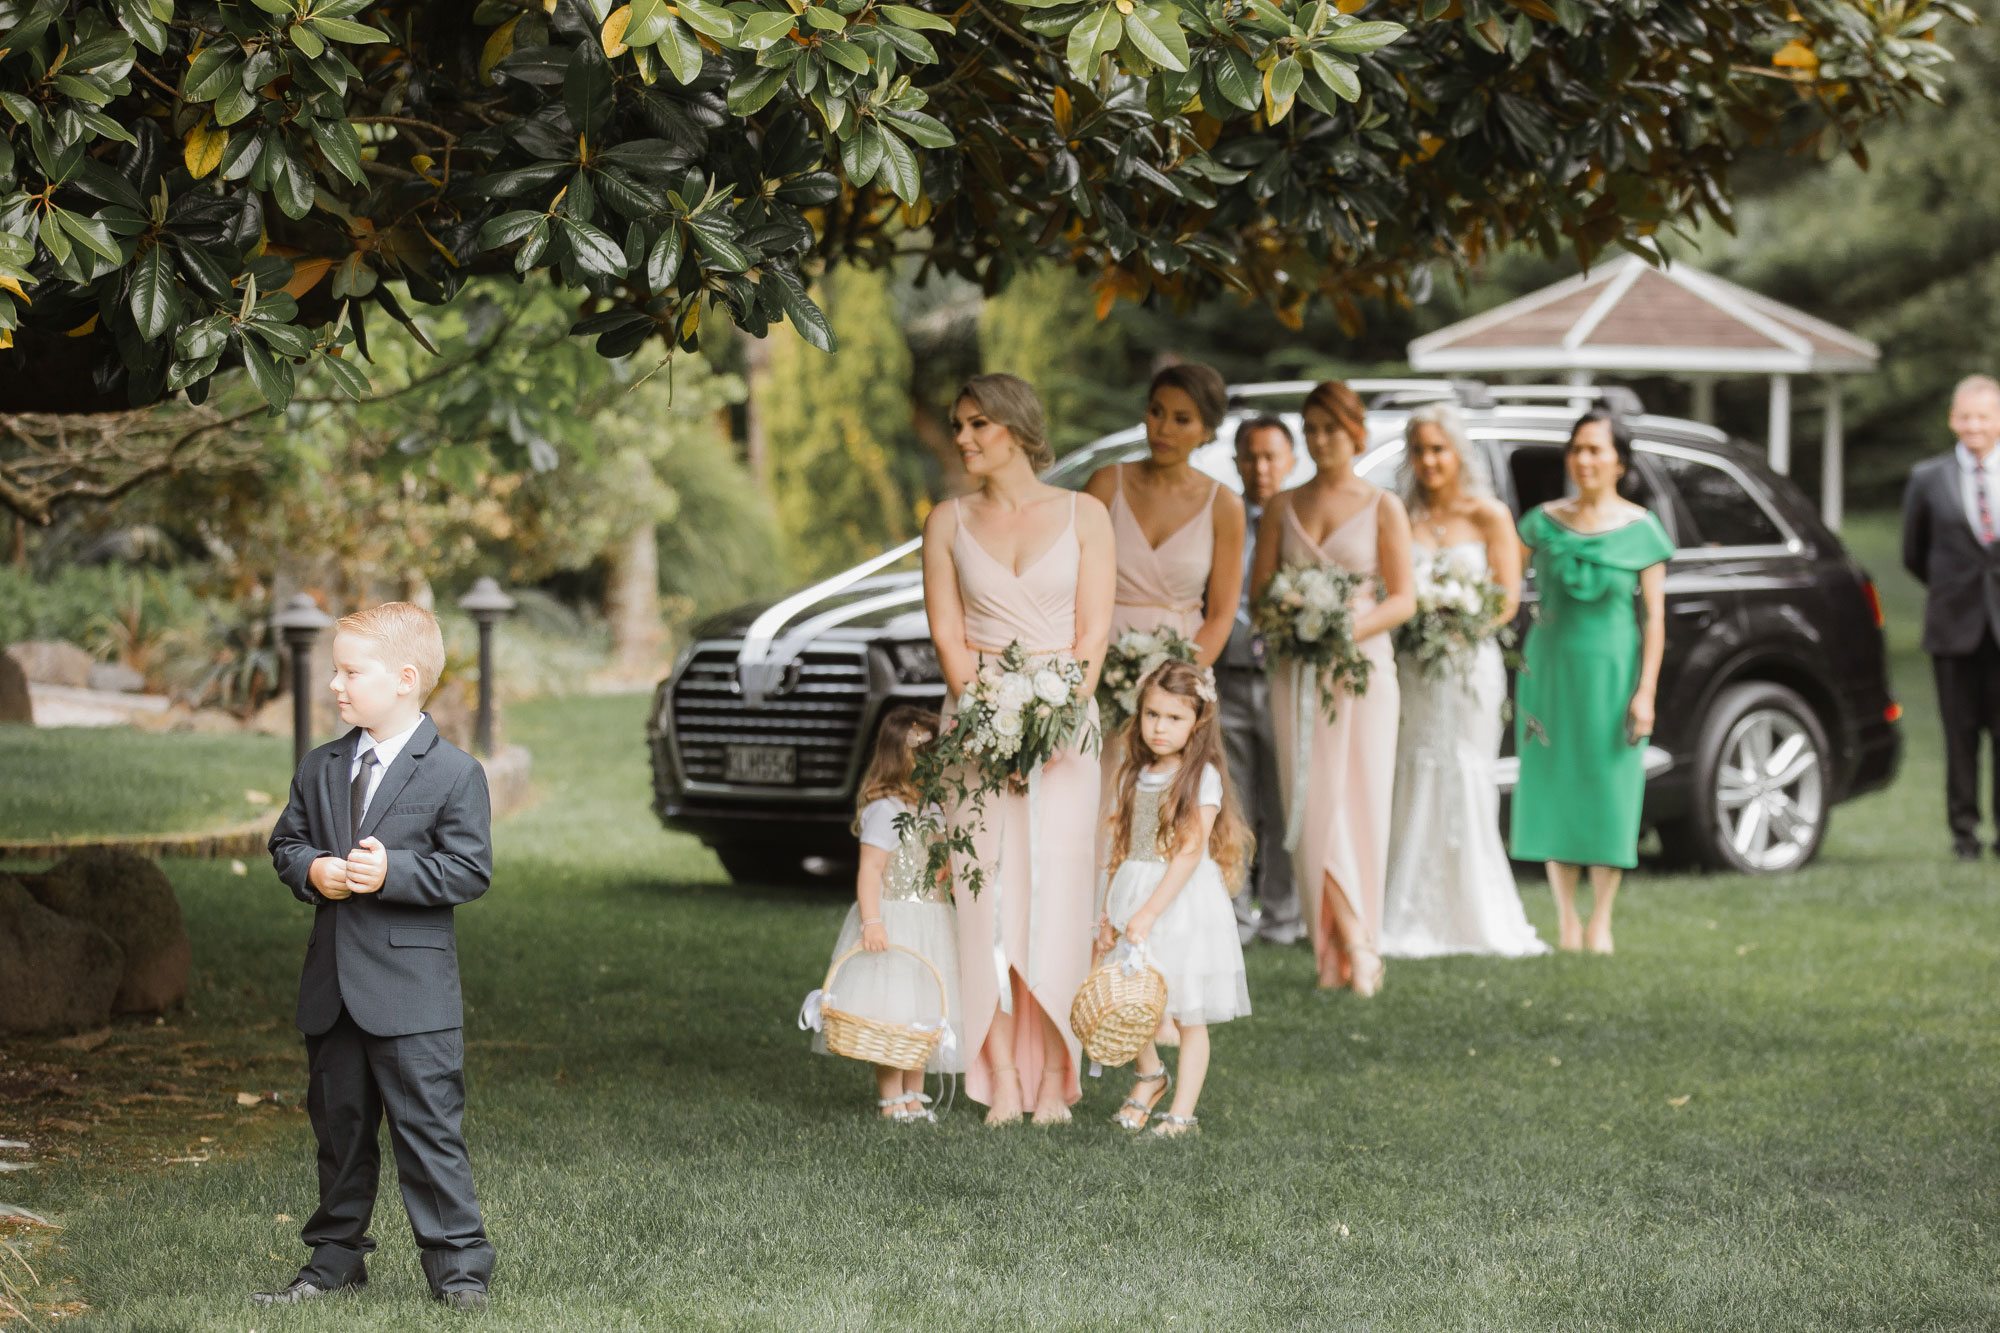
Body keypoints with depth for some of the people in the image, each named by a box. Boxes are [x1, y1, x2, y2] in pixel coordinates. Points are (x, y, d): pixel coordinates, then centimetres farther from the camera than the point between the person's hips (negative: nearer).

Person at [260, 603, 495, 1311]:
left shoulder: (455, 774, -6)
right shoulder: (320, 768, 10)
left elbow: (470, 871, -9)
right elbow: (286, 841, 16)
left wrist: (393, 871, -21)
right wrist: (312, 870, -6)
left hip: (411, 988, -6)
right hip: (332, 984, 6)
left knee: (428, 1127, -6)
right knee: (338, 1124, 14)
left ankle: (458, 1267, 0)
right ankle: (335, 1259, 25)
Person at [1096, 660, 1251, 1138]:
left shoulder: (1203, 777, -10)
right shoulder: (1135, 776, 10)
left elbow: (1190, 852, -17)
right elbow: (1123, 848, 14)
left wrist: (1149, 912, -22)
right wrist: (1110, 911, 8)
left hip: (1185, 902, -5)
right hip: (1134, 899, 5)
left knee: (1189, 1014, 1)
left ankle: (1182, 1112, 8)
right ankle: (1149, 1075, 30)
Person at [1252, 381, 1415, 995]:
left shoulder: (1382, 507, 3)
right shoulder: (1283, 507, 10)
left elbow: (1402, 599, 0)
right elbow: (1259, 591, 10)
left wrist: (1349, 631, -16)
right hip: (1296, 670, 2)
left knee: (1359, 804, -2)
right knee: (1311, 806, -6)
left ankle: (1349, 951, 6)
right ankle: (1351, 944, -4)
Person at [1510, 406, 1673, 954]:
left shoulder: (1640, 529, -1)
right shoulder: (1544, 521, 4)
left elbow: (1655, 616, -2)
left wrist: (1646, 691, -9)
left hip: (1612, 671, -2)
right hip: (1549, 667, 2)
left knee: (1607, 791, 0)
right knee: (1552, 788, 3)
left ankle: (1601, 921, 9)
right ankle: (1566, 917, 14)